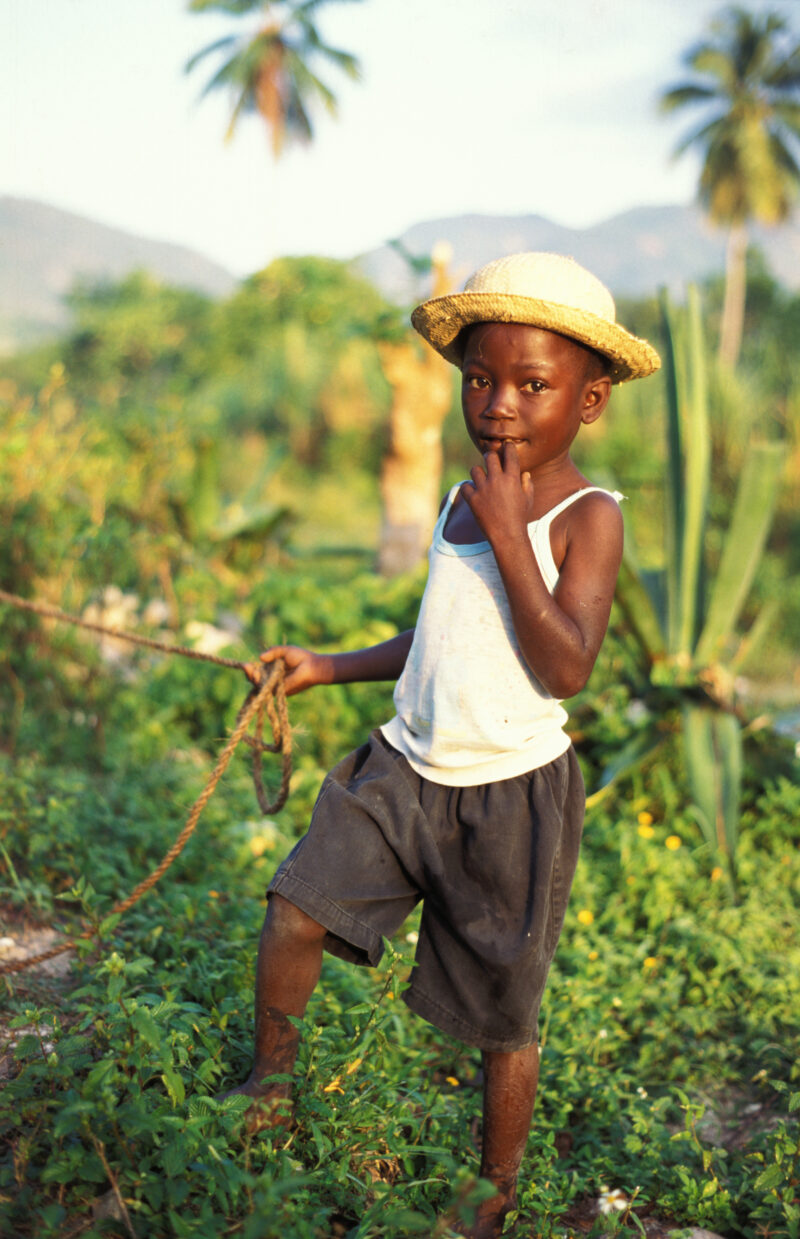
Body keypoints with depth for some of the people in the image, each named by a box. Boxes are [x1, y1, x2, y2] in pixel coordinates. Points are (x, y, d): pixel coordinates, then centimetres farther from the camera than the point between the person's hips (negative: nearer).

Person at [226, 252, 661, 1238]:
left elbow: (565, 668, -24)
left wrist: (507, 533, -25)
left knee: (503, 1016, 8)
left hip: (512, 794, -5)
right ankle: (269, 1085, 20)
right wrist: (327, 667, 14)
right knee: (296, 911, -8)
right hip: (407, 770, 5)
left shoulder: (587, 517, -11)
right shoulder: (461, 498, 8)